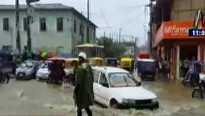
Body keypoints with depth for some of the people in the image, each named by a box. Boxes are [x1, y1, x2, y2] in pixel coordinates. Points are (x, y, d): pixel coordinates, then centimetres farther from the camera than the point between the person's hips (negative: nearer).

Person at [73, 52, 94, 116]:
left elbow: (78, 81, -20)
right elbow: (92, 79, 11)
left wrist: (75, 92, -11)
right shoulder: (89, 67, 5)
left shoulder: (80, 68, -19)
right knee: (86, 107, 21)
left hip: (81, 91, -8)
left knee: (79, 108, 6)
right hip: (88, 91, 8)